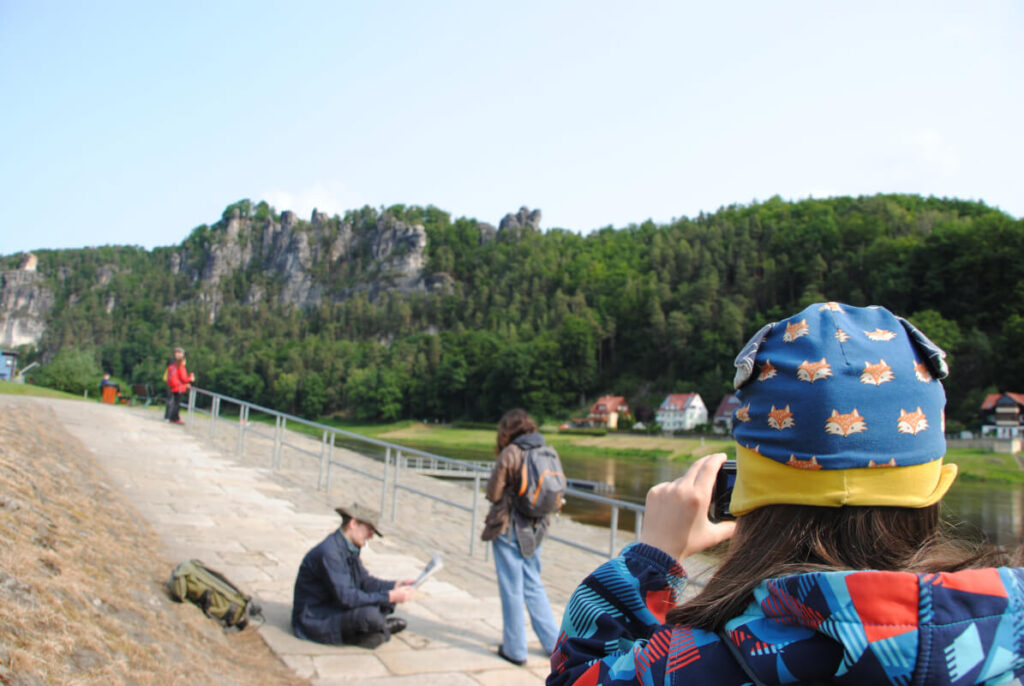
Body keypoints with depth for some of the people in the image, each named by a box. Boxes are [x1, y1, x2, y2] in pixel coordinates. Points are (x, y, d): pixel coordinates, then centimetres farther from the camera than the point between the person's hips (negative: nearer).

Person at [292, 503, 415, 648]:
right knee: (369, 614, -31)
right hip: (314, 622, -10)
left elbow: (365, 580, 10)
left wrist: (394, 586, -7)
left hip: (336, 608, 10)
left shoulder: (349, 549, 5)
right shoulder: (328, 552, -26)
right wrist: (390, 597, -29)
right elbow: (346, 598, -31)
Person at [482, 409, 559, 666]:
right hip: (535, 528, 6)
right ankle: (553, 641, 23)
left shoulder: (510, 453, -14)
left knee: (512, 588, 5)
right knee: (533, 585, 19)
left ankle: (515, 649, 15)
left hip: (508, 527, -6)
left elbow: (493, 493, -11)